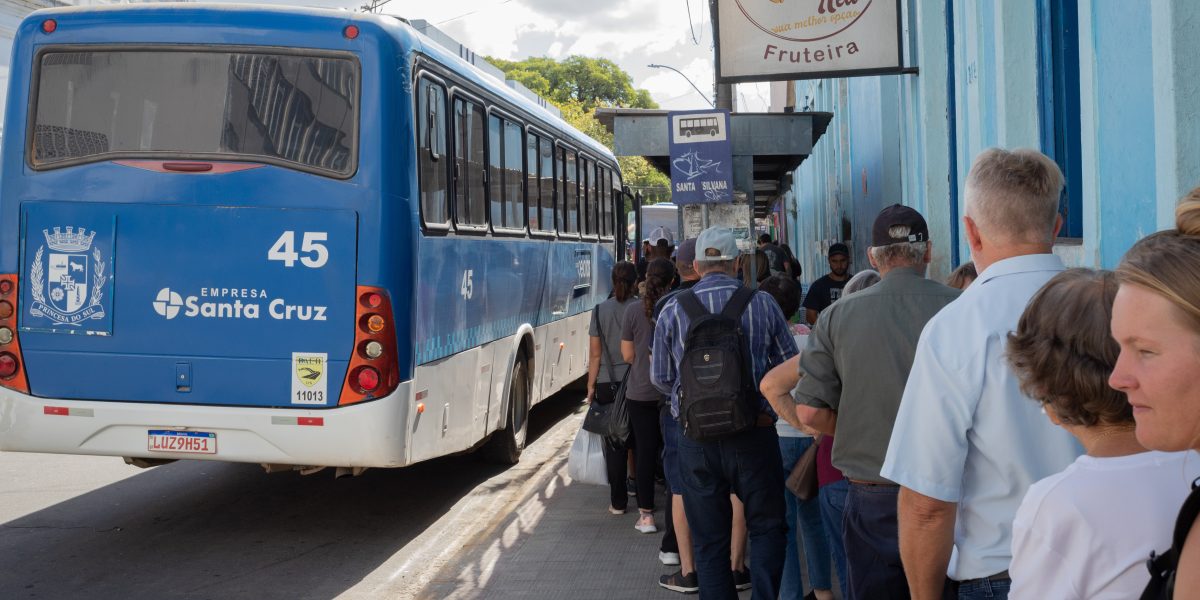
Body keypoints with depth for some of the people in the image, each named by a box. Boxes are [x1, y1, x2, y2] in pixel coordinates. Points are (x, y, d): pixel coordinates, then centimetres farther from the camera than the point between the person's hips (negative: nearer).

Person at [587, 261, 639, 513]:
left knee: (614, 444, 7)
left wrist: (591, 386, 6)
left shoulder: (600, 310, -3)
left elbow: (595, 354, -2)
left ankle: (618, 502, 9)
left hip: (608, 384, 0)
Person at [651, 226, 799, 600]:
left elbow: (660, 379, 6)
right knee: (767, 526, 14)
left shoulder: (672, 310, -1)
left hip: (696, 439, 1)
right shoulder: (763, 304, -3)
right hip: (755, 434, -1)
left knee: (709, 540, 11)